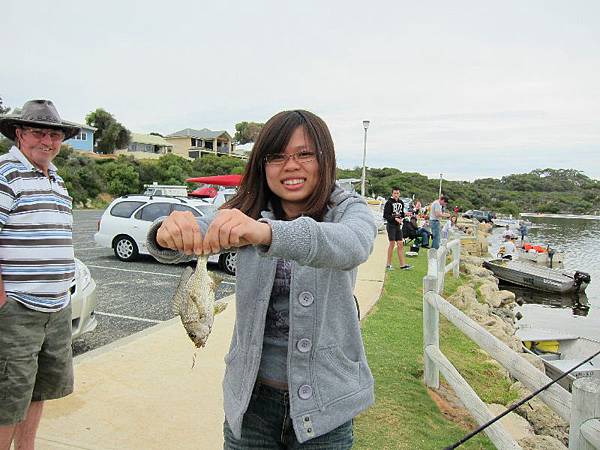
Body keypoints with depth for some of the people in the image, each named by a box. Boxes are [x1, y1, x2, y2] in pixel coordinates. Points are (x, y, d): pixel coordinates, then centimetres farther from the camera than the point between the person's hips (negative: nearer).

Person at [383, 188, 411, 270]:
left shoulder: (401, 202, 12)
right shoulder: (389, 203, -9)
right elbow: (385, 215, -13)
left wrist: (401, 218, 2)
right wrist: (394, 218, -21)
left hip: (398, 226, 6)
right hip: (391, 225, -6)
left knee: (400, 244, 5)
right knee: (392, 243, -5)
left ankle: (403, 264, 9)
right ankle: (388, 264, 5)